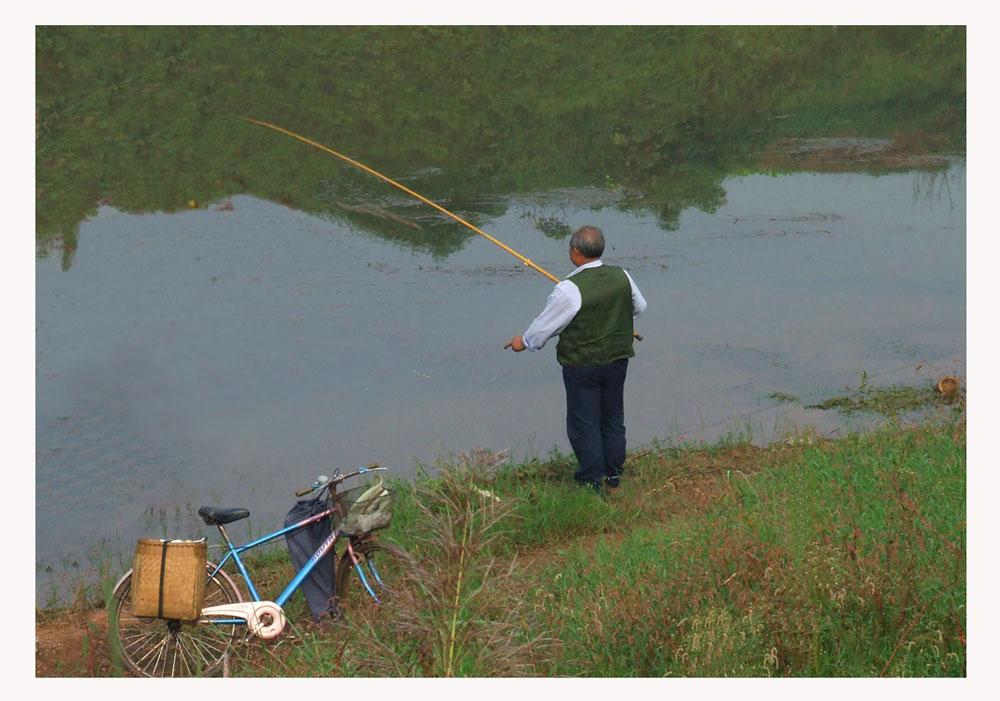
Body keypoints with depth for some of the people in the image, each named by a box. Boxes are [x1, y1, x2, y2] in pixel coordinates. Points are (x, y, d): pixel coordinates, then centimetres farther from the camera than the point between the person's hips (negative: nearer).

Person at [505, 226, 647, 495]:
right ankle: (613, 479, 26)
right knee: (613, 419, 17)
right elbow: (639, 306, 14)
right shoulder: (621, 277, -5)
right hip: (617, 359, 6)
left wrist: (525, 341, 9)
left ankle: (592, 483, 13)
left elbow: (546, 325, -11)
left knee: (584, 424, 7)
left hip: (582, 364, -6)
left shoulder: (570, 289, -23)